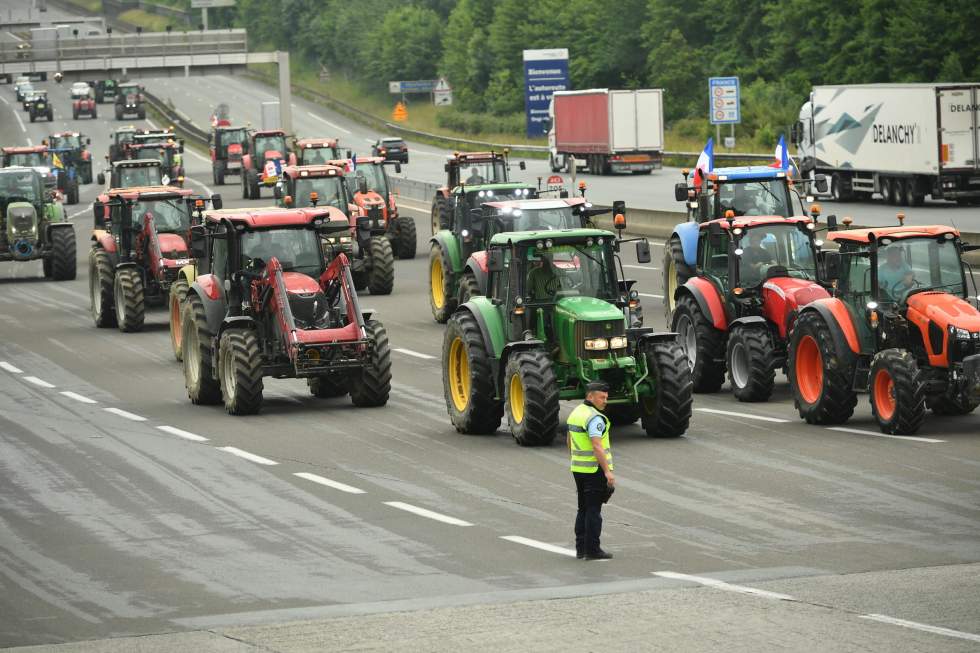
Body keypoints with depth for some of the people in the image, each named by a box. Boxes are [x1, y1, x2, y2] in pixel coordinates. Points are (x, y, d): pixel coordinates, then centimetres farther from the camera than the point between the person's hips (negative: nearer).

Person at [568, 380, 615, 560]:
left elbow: (570, 442, 20)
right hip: (595, 470, -9)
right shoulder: (595, 418, -17)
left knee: (583, 509, 15)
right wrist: (607, 471, -24)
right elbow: (597, 447, -24)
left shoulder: (576, 413, 11)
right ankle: (592, 550, -3)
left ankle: (581, 548, 17)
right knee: (594, 510, -4)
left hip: (578, 468, 9)